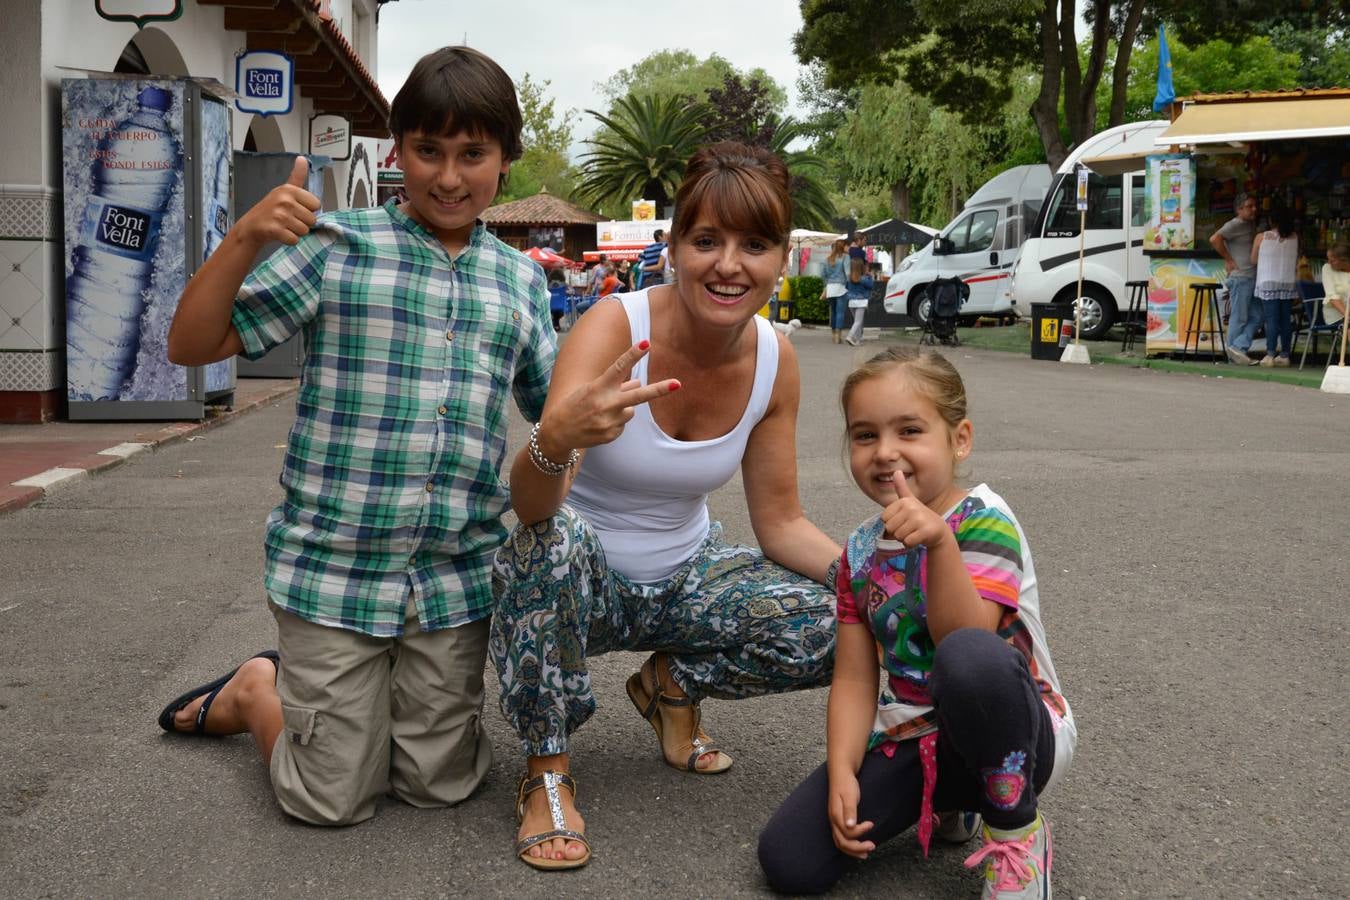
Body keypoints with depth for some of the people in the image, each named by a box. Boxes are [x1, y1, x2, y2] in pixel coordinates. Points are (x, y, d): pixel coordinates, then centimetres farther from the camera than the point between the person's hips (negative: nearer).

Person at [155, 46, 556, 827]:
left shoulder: (521, 279, 8)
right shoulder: (338, 247, -4)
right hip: (335, 567, -3)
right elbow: (192, 346, -4)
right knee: (332, 802, 4)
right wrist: (246, 238, -18)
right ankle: (255, 692, 34)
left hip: (457, 577, 4)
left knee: (442, 785, 11)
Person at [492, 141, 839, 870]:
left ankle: (671, 685, 10)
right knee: (554, 536, -39)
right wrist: (555, 440, -60)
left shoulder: (775, 360, -10)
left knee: (836, 627, -19)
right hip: (575, 575, -4)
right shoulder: (615, 326, -25)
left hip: (682, 576, 4)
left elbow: (780, 523, -2)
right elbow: (531, 507, -36)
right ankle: (547, 771, -16)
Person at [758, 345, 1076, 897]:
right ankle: (952, 803, 14)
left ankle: (1016, 829, -12)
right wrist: (842, 773, -13)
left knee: (970, 658, -41)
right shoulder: (861, 552, 4)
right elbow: (853, 679, 2)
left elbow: (965, 641, -28)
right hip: (913, 740, 6)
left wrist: (939, 541, -42)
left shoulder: (983, 521, -14)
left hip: (1010, 736, -6)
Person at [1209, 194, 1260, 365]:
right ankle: (1234, 356, 2)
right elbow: (1214, 239, -23)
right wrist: (1229, 260, -15)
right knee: (1239, 317, -4)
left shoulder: (1251, 225, 17)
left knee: (1256, 316, 4)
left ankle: (1238, 347, 0)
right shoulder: (1235, 225, -10)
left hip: (1253, 277, 9)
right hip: (1240, 277, -9)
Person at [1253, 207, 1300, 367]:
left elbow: (1254, 259, 6)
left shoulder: (1262, 237, -4)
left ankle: (1270, 354, -11)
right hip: (1289, 283, 2)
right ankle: (1285, 354, 9)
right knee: (1286, 319, 6)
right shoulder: (1294, 237, 3)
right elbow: (1297, 260, 9)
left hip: (1269, 284, -2)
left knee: (1272, 318, -4)